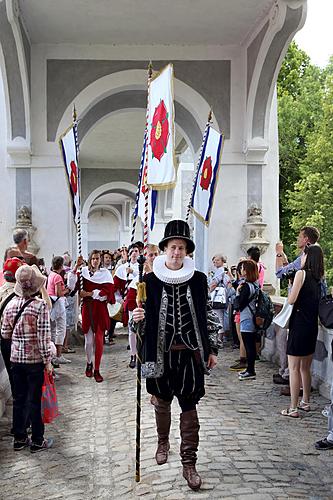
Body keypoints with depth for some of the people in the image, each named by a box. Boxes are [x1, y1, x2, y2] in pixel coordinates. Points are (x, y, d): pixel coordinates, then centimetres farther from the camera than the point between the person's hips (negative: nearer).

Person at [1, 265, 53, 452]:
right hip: (35, 360, -4)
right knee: (34, 400, 6)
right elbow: (44, 336, -16)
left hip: (16, 358, 4)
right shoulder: (40, 305, -16)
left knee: (18, 399, 14)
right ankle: (37, 441, 17)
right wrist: (48, 361, -9)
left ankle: (19, 438, 25)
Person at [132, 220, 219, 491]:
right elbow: (144, 316, 3)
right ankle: (163, 442, 43)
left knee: (189, 407, 1)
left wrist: (212, 349, 6)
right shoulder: (151, 280, -4)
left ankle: (189, 464, 8)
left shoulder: (198, 279, 0)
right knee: (162, 402, 17)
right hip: (162, 352, 0)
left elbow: (207, 315, 6)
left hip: (190, 352, 0)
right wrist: (136, 317, -21)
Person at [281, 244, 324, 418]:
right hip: (313, 326, 8)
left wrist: (291, 288, 3)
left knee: (294, 368, -2)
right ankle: (305, 402, 28)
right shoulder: (318, 277, 9)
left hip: (299, 325, -8)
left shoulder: (302, 273, -12)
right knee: (305, 368, 19)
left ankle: (293, 408, 0)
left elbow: (291, 300, -16)